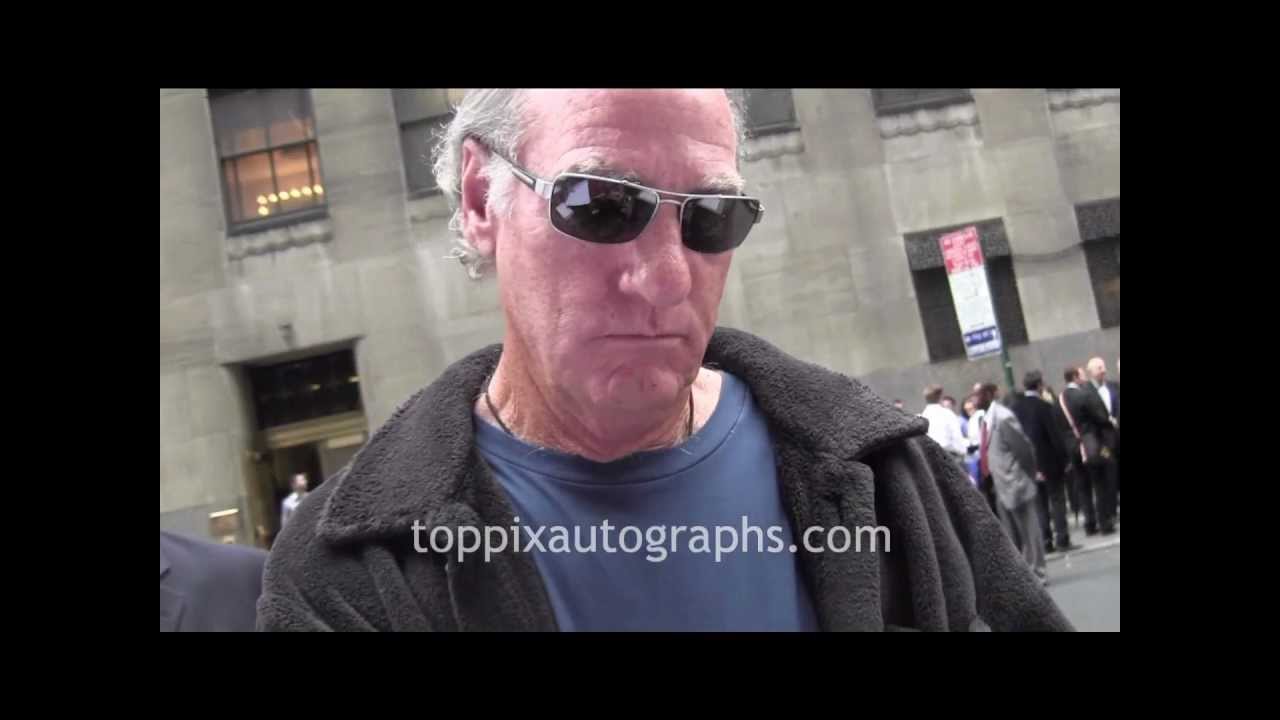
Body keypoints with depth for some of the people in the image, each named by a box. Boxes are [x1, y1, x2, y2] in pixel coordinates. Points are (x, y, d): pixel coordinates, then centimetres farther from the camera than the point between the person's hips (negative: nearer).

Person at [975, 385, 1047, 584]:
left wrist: (1029, 476, -8)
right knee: (1011, 534, 14)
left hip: (1016, 483, -9)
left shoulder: (1003, 418, -20)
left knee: (1027, 530, 2)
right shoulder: (987, 419, 8)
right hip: (1002, 485, 9)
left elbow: (1023, 448, -19)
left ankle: (1036, 572, 11)